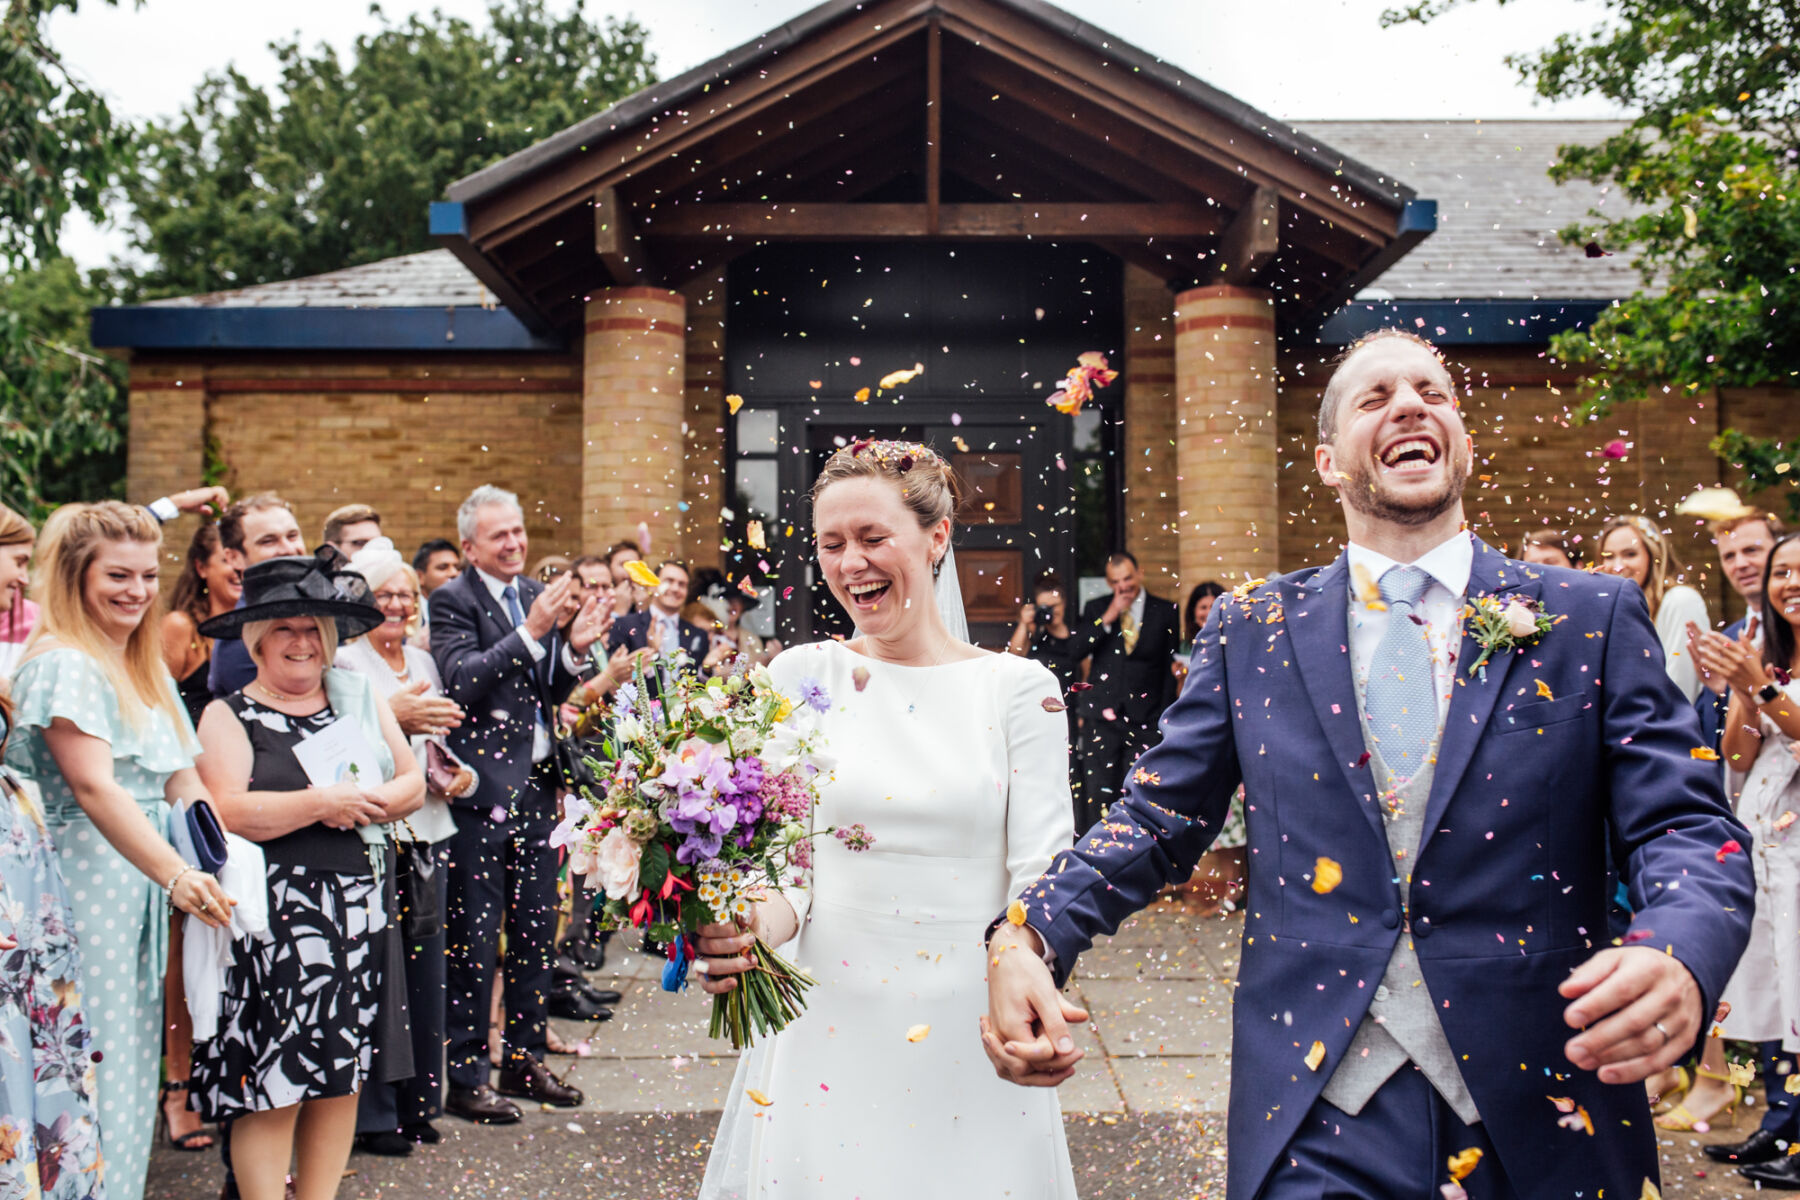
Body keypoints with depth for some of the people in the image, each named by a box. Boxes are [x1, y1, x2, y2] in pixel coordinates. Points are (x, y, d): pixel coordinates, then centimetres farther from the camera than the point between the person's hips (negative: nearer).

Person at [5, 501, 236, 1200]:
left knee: (133, 1060, 14)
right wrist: (175, 875, -30)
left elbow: (181, 780, 13)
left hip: (143, 881, 9)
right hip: (83, 886, -9)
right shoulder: (63, 664, -12)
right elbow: (93, 786, -22)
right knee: (90, 1068, -2)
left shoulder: (147, 669, 15)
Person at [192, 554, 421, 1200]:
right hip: (274, 916, -4)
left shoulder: (360, 696, 14)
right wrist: (319, 802, -14)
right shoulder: (228, 716, 1)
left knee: (344, 1077, 9)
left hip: (360, 911, 5)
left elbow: (412, 783, 8)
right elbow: (227, 813, -13)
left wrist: (358, 803, -10)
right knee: (273, 1087, -4)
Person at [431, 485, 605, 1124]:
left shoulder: (538, 595, 12)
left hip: (538, 784, 7)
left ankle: (525, 1058, 27)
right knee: (474, 940, -1)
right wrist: (532, 632, -24)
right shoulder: (452, 601, -6)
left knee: (536, 931, 14)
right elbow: (462, 681, -20)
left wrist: (574, 649, -4)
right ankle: (466, 1076, 9)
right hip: (482, 785, -7)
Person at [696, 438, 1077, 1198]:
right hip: (829, 1022, 1)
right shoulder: (801, 677, 1)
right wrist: (758, 925, -22)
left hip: (969, 1034, 0)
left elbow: (1042, 874, -6)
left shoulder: (1018, 689, -2)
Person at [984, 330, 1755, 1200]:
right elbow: (1158, 818, 6)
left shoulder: (1591, 620, 2)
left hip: (1537, 1115, 1)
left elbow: (1685, 828, -4)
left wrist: (1679, 959, -26)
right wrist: (1025, 939, -11)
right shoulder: (1252, 629, 5)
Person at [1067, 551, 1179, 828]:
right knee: (1097, 794, 1)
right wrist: (1109, 616, -12)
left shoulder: (1165, 611, 5)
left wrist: (1165, 716, 3)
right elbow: (1075, 651, -5)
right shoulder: (1096, 609, 8)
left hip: (1145, 720, -1)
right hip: (1101, 717, 1)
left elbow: (1171, 666, 7)